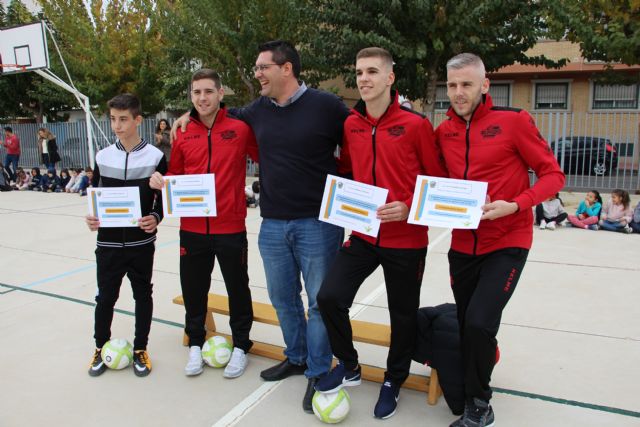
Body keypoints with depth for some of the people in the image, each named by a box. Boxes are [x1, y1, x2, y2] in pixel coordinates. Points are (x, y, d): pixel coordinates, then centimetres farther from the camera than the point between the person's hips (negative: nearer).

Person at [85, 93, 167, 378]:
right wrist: (92, 217, -9)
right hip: (108, 242, 2)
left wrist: (156, 217, -18)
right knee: (105, 296, 11)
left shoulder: (155, 156, -6)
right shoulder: (103, 157, 2)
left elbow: (165, 196, 0)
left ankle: (140, 349, 28)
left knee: (142, 295, 11)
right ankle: (101, 348, 32)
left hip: (141, 241, -2)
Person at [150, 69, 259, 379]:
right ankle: (195, 344, 35)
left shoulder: (240, 129, -5)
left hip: (231, 228, -3)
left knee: (237, 289, 10)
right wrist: (160, 181, -7)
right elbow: (175, 176, 14)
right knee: (193, 289, 14)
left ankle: (240, 346, 30)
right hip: (192, 229, 3)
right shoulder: (183, 136, 4)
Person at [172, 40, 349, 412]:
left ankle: (318, 374, 21)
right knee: (283, 299, 17)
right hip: (272, 226, 6)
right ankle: (296, 358, 38)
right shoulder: (258, 110, 9)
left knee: (320, 302, 4)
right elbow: (231, 114, 30)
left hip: (318, 224, -5)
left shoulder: (326, 105, -7)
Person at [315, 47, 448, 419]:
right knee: (330, 296, -6)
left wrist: (408, 208, -19)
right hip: (363, 234, 4)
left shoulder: (415, 124, -10)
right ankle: (349, 367, 22)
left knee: (403, 315, 10)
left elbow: (439, 180, -6)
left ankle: (394, 382, 37)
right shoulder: (351, 124, 4)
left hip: (407, 239, -3)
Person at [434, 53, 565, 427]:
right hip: (463, 245, 5)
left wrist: (515, 205, -23)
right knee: (468, 325, 13)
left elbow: (553, 175, -8)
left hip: (507, 243, -4)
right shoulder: (443, 132, 3)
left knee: (480, 323, -17)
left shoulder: (514, 120, -10)